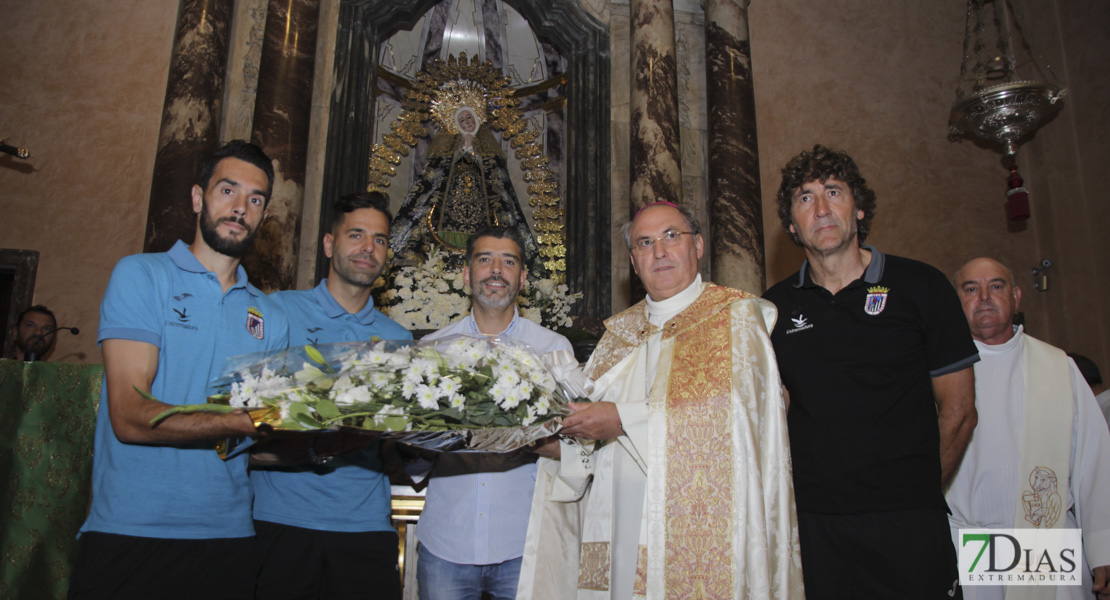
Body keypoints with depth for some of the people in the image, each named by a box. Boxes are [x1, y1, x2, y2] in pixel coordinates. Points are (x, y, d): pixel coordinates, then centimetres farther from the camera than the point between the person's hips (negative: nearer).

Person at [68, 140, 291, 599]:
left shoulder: (269, 317, 10)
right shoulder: (141, 276, -2)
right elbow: (130, 417, -13)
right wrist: (242, 423, -24)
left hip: (229, 537, 4)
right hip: (129, 537, -4)